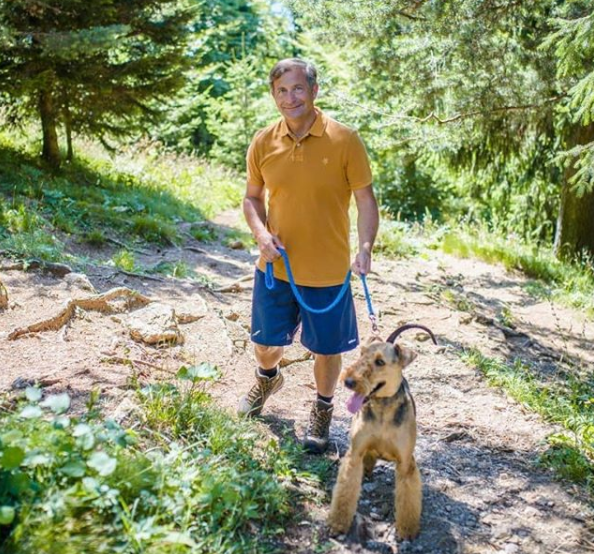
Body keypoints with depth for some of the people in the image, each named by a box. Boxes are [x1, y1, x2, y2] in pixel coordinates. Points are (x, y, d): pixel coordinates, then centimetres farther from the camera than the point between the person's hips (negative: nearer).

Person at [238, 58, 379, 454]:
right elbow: (252, 197, 9)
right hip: (276, 265, 3)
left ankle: (322, 411, 37)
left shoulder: (344, 140, -12)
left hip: (328, 269, -3)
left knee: (327, 347, 11)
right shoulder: (263, 143, -3)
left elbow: (366, 199, -8)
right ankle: (268, 378, 52)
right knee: (266, 341, 17)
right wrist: (261, 233, -10)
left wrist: (365, 248, -22)